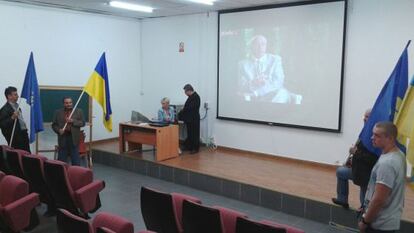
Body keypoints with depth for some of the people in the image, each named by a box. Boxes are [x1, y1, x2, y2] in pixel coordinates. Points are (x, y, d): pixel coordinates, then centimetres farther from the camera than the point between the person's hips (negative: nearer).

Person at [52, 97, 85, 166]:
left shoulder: (79, 111, 5)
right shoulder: (58, 112, 8)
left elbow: (82, 123, 0)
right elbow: (54, 125, 9)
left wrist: (73, 121, -14)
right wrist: (58, 130, -11)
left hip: (74, 138, -1)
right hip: (63, 138, 1)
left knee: (76, 160, 4)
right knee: (62, 159, 7)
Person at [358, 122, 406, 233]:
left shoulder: (386, 163, -28)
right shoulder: (398, 155, 4)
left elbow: (379, 199, -27)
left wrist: (365, 220, -15)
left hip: (380, 223, -10)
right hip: (389, 220, 10)